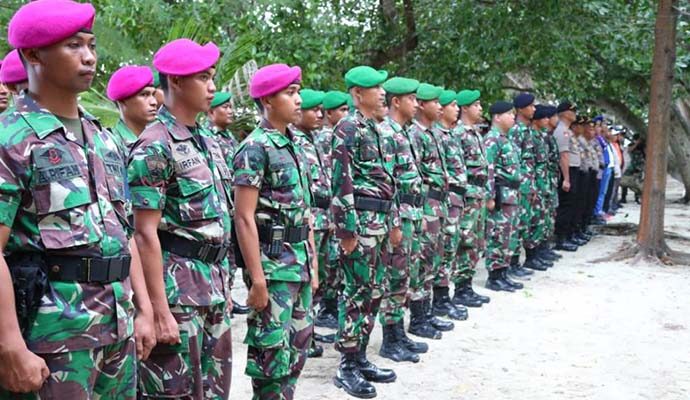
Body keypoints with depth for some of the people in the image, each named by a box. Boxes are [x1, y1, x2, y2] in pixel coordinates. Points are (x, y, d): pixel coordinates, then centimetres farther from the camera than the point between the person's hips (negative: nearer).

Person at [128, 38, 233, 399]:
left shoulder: (208, 141, 12)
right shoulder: (155, 147, -14)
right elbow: (145, 234, -17)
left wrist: (224, 286, 17)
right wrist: (160, 311, -20)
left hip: (213, 286, 8)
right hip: (176, 287, -8)